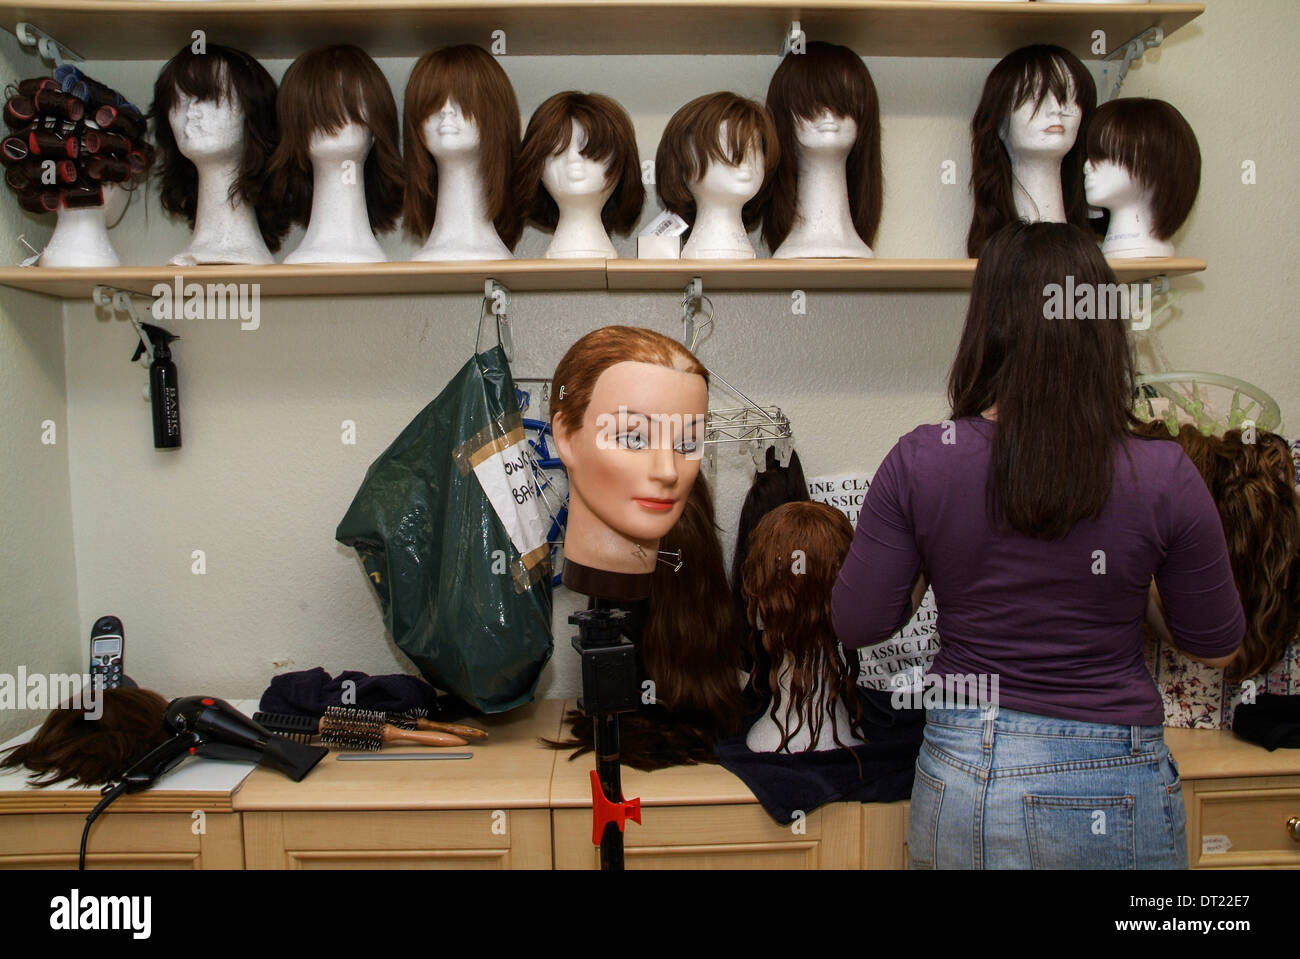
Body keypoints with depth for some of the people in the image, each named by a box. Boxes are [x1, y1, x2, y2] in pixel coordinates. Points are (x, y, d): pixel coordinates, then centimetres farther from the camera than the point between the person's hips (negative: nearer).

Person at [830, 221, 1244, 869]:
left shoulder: (919, 463, -15)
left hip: (957, 774, 1)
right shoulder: (1162, 477, -15)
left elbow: (857, 625, -7)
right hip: (1108, 791, 0)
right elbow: (1217, 646, -1)